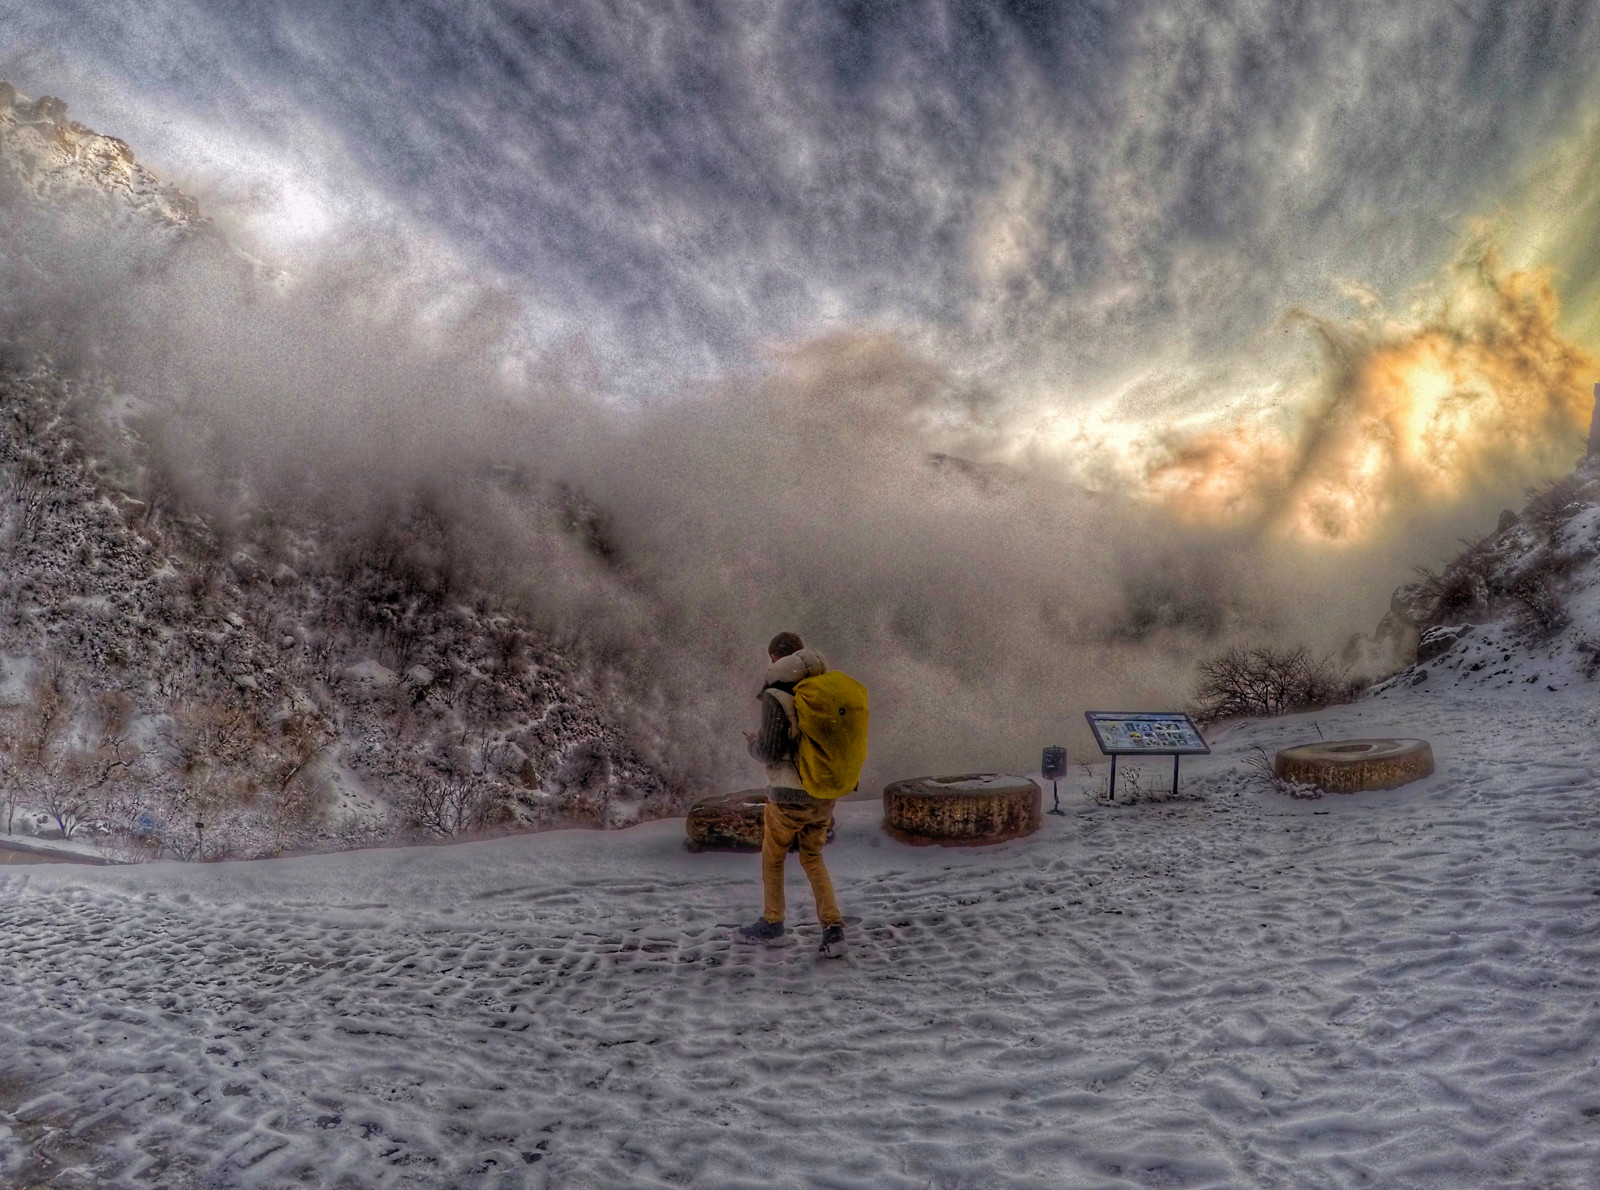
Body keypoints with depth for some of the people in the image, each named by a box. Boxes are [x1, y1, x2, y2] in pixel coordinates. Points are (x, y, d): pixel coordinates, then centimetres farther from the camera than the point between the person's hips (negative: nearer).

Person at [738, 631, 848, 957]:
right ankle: (833, 928, 7)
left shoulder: (777, 696, -16)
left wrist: (753, 744, 4)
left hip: (789, 795, -6)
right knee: (813, 858, 19)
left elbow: (769, 752, -18)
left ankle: (771, 924, 31)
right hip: (825, 793, 6)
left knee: (773, 858, 17)